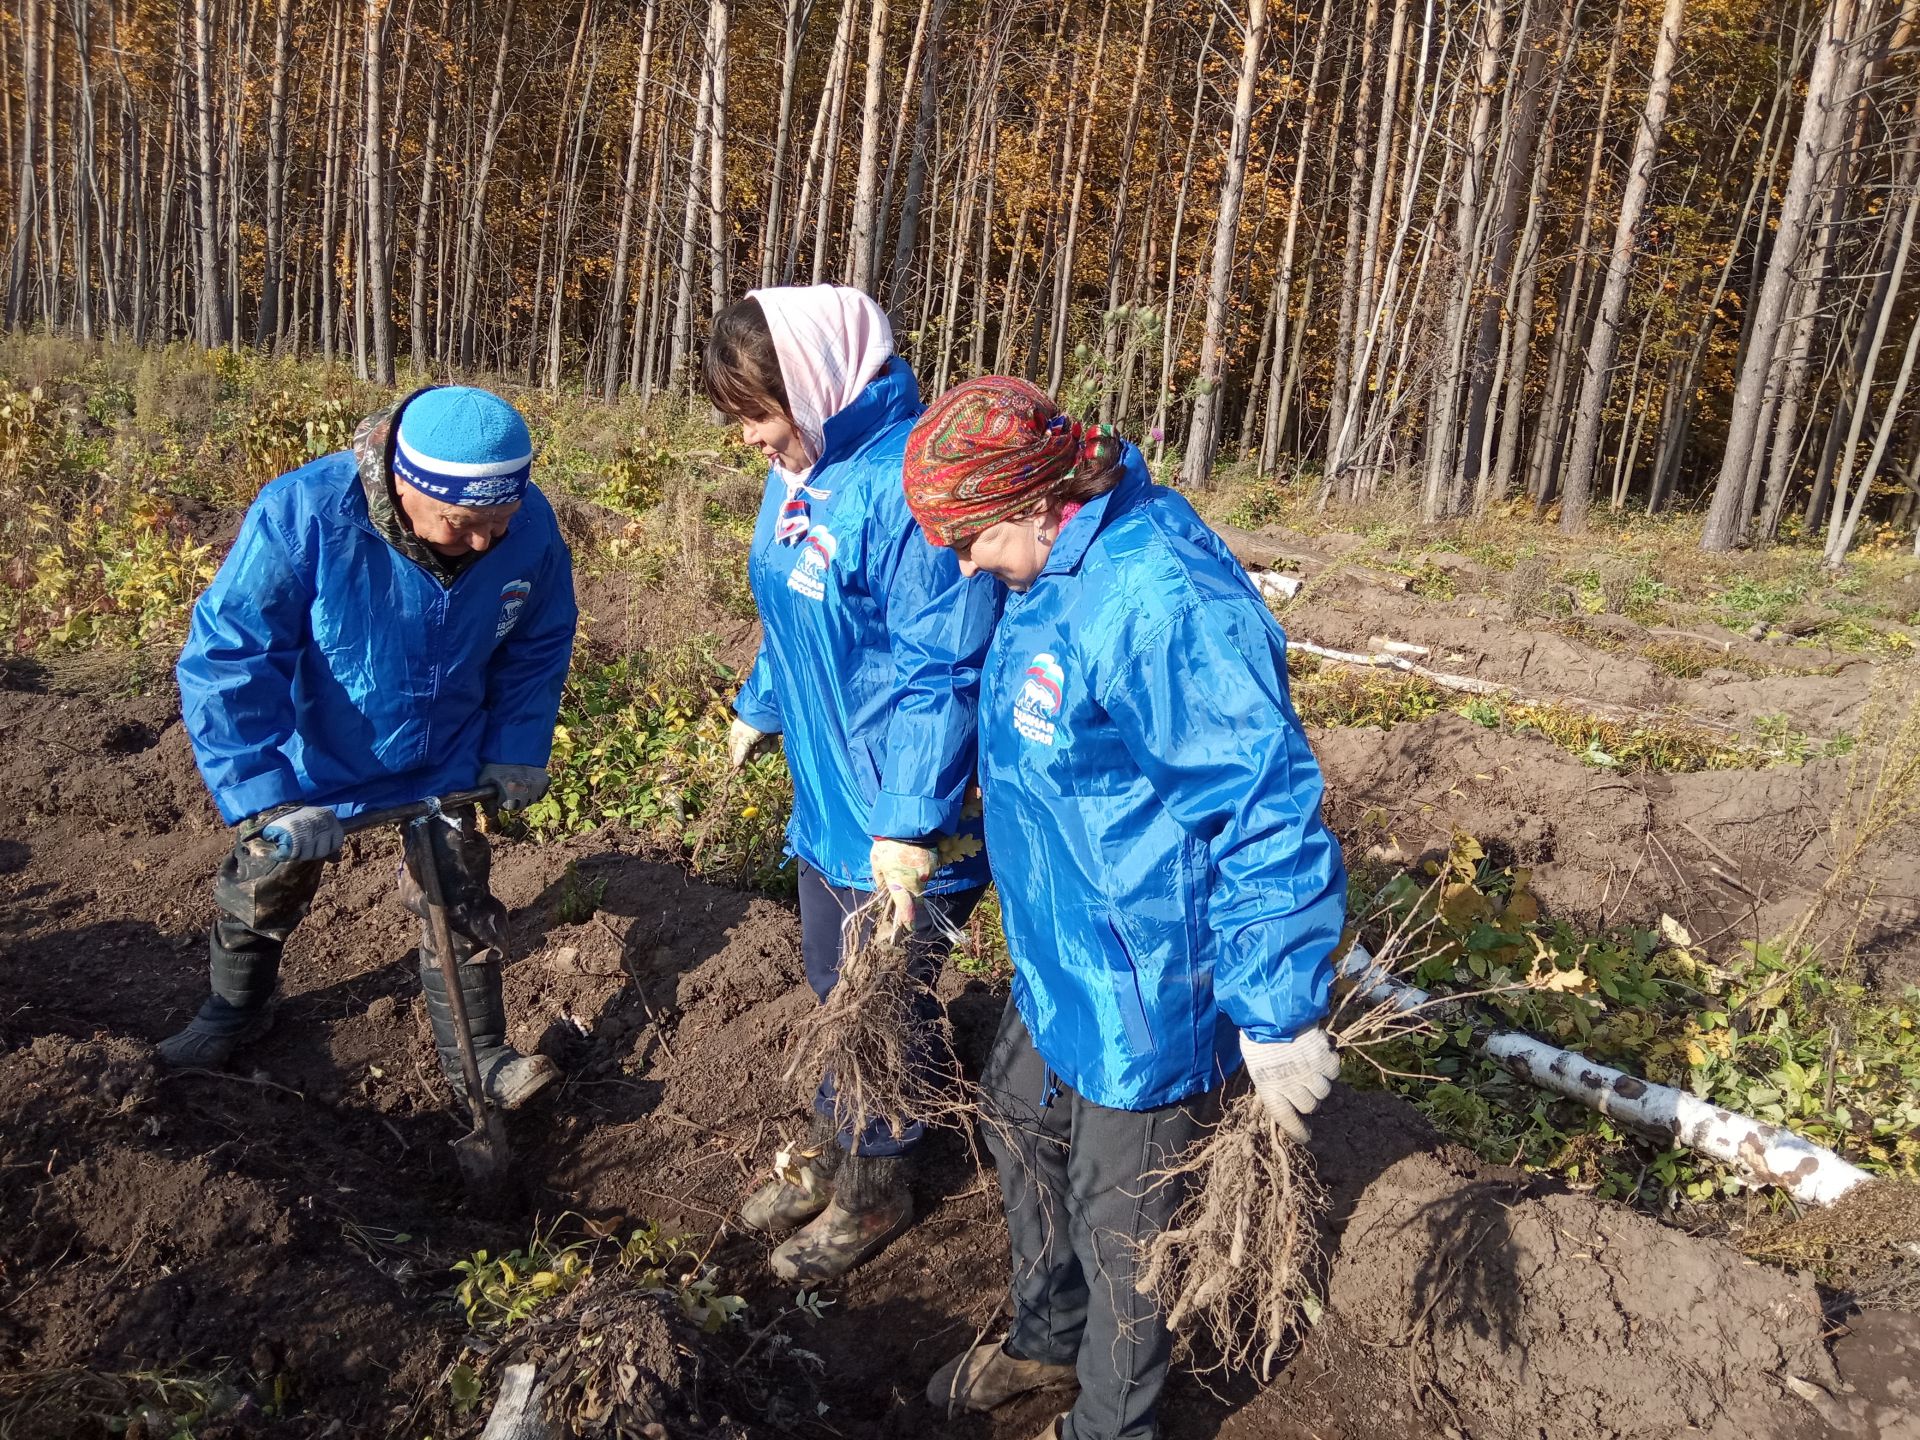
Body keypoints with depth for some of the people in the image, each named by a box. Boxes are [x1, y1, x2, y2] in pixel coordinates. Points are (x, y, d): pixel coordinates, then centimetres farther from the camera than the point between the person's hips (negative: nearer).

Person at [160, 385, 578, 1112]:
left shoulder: (530, 526, -26)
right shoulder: (302, 515, -37)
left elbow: (539, 644, -6)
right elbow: (226, 660, -32)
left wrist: (518, 749, -8)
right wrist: (270, 798, -37)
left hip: (443, 766, 1)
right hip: (311, 760, -1)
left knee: (461, 909, 6)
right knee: (262, 888, 21)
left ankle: (478, 1057, 26)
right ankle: (235, 1011, 49)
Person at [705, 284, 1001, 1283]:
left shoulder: (907, 485, -26)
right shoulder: (802, 469, 4)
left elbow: (939, 674, -26)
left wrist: (908, 825, -25)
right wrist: (760, 707, 29)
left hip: (894, 822, -9)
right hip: (823, 795, 9)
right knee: (833, 985, 24)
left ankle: (875, 1187, 34)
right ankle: (831, 1147, 47)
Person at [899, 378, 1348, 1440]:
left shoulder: (1164, 605, -31)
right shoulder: (1061, 569, 2)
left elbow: (1267, 814, -30)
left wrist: (1279, 1020, -25)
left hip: (1143, 996, -10)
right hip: (1059, 961, 10)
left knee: (1119, 1217, 11)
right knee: (1020, 1123, 27)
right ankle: (1046, 1340, 53)